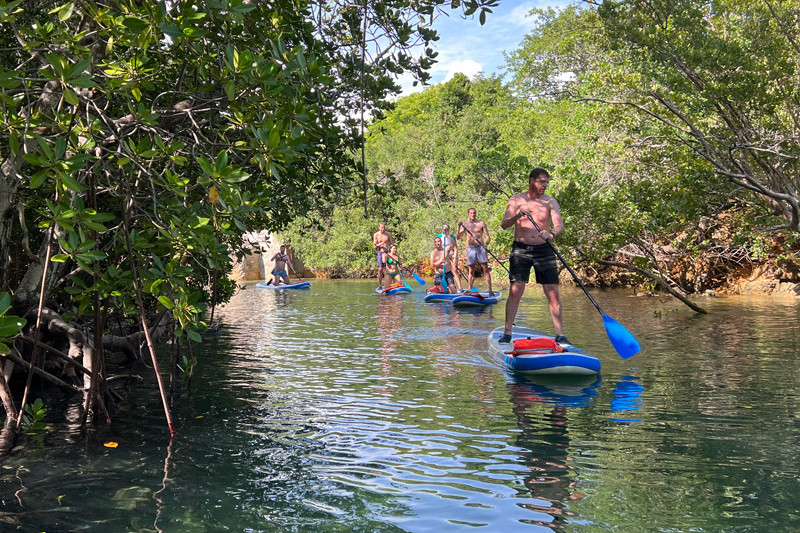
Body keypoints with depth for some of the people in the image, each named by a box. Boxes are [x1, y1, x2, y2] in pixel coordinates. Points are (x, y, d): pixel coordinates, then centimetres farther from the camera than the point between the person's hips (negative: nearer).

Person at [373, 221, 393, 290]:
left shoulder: (388, 234, 4)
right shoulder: (376, 235, 0)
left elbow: (391, 244, 8)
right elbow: (374, 246, -2)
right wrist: (381, 243, -18)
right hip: (380, 253, -1)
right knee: (380, 269, -6)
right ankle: (380, 285, -1)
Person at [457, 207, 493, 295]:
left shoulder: (481, 223, 2)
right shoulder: (465, 224, 7)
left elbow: (488, 236, 0)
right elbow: (458, 237, 1)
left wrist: (486, 243, -21)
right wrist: (458, 227, -14)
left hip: (481, 247, -2)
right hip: (470, 248, 2)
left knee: (486, 270, -4)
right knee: (471, 271, 4)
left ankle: (490, 290, -4)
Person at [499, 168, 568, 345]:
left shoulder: (550, 202, 3)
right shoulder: (516, 200, 3)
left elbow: (559, 224, -10)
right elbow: (504, 225, -5)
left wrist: (551, 233, -33)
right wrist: (516, 216, -25)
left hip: (544, 250, 1)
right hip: (521, 249, -1)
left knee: (553, 292, -2)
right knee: (515, 292, -5)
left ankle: (560, 334, 4)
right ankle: (507, 332, 3)